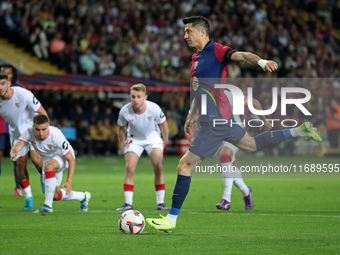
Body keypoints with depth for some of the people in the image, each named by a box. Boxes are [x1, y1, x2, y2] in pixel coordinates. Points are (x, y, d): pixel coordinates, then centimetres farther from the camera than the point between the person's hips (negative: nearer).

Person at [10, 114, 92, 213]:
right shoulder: (29, 132, -27)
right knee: (55, 196, 8)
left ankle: (48, 205, -32)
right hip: (48, 160, 6)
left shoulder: (56, 136, -37)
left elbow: (71, 160, -32)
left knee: (49, 166, -39)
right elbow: (17, 146, -39)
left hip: (64, 157, -6)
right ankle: (83, 197, 36)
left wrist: (69, 181, -40)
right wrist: (13, 153, -65)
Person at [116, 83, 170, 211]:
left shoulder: (154, 109, -27)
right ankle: (128, 204, -8)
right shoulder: (125, 111, -25)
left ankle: (160, 202, -4)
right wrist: (122, 145, 4)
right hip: (134, 139, 0)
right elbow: (121, 128, -3)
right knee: (129, 168, -14)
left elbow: (163, 124, -6)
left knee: (158, 168, -13)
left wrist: (165, 141, 4)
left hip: (153, 137, 0)